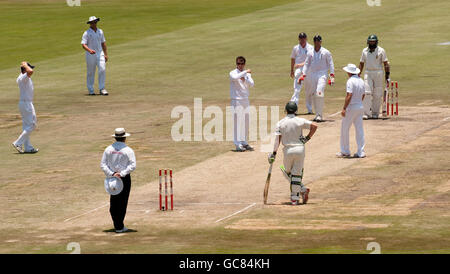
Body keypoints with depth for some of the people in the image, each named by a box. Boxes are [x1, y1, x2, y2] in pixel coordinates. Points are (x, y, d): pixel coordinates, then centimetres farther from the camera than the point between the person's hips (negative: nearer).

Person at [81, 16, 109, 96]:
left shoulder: (100, 31, 11)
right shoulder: (87, 33, -5)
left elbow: (103, 43, 17)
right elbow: (83, 44, -13)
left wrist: (106, 54, 13)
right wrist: (89, 50, -31)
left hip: (100, 54, 4)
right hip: (90, 55, -3)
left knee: (102, 69, -11)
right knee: (90, 73, 2)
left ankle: (102, 89, -8)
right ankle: (91, 90, 12)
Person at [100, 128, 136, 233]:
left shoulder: (108, 149, 4)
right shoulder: (128, 150, -7)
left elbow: (103, 164, -2)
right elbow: (132, 165, -17)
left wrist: (111, 174, -10)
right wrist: (122, 174, -18)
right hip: (124, 178, -3)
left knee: (114, 202, 10)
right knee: (122, 202, 2)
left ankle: (117, 225, 11)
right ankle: (119, 227, 1)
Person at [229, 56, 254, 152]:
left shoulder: (247, 74, 10)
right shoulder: (233, 73, -6)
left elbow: (252, 84, -3)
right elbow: (235, 78, -30)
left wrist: (244, 79, -18)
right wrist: (246, 72, -27)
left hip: (246, 100, 6)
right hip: (236, 101, -6)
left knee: (246, 122, 9)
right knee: (237, 122, -7)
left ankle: (245, 143, 18)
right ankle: (238, 144, -5)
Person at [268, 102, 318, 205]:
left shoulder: (280, 123, 2)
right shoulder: (300, 121, 1)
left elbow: (277, 139, -4)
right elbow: (314, 126, -8)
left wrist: (274, 154, -4)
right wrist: (308, 138, 2)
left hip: (288, 150, 0)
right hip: (300, 149, 0)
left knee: (287, 172, 19)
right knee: (297, 174, 4)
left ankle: (302, 189, 5)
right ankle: (295, 198, 0)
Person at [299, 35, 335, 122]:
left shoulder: (326, 52, 1)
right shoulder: (310, 53, 12)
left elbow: (330, 64, 1)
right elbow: (306, 64, 13)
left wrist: (332, 76, -7)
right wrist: (303, 75, 1)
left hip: (322, 74, -5)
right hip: (312, 75, 5)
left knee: (319, 93, -19)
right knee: (313, 94, 4)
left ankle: (320, 115, -18)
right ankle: (317, 114, 16)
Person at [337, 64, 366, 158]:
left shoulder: (351, 81, -15)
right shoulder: (361, 81, 9)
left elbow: (349, 95, -22)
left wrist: (344, 108, -21)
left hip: (351, 107, -7)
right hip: (360, 107, 7)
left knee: (344, 129, 4)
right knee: (359, 129, 8)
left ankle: (345, 151, 9)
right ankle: (361, 152, 7)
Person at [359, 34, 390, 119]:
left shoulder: (381, 51, -1)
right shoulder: (365, 51, 8)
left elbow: (386, 63, -2)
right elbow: (361, 63, 15)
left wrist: (387, 75, -9)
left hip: (378, 73, -2)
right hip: (368, 73, 2)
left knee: (377, 94, 1)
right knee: (367, 93, -11)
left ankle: (375, 113, 11)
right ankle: (366, 113, -13)